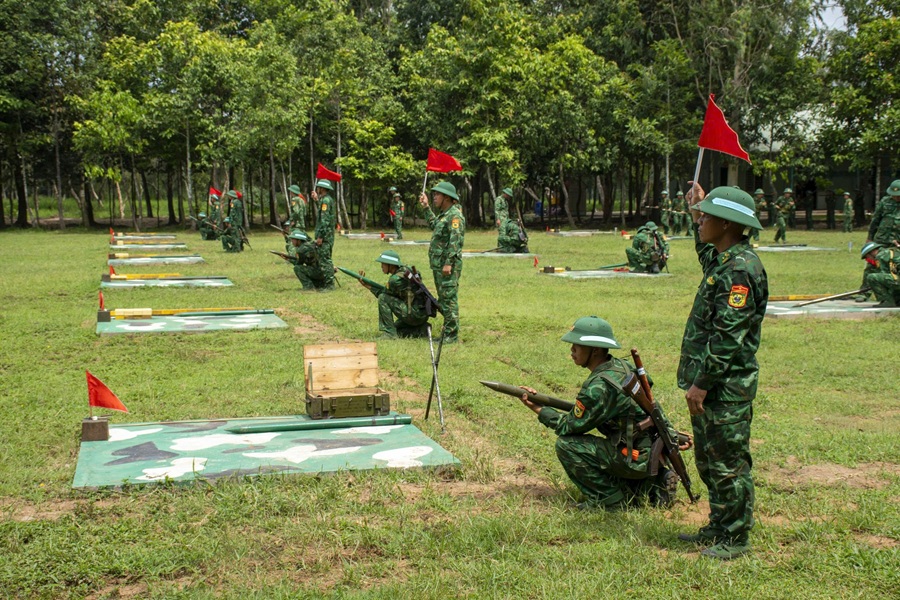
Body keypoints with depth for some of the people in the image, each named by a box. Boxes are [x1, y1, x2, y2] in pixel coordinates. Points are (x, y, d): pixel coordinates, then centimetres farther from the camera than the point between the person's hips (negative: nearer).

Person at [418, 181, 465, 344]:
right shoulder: (444, 214, 16)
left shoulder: (455, 215, -15)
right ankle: (447, 332, 22)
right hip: (438, 265, 10)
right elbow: (434, 225, 37)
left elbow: (455, 241, -22)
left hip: (448, 266, -10)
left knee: (449, 300, -7)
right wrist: (426, 208, 33)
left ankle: (452, 336, -4)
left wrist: (448, 263, -26)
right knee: (443, 299, 15)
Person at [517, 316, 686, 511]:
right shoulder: (622, 367, 6)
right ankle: (652, 486, 17)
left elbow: (570, 426, -11)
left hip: (639, 457, -9)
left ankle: (612, 500, -2)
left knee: (567, 445, -12)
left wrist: (539, 409, 1)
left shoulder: (599, 386, -21)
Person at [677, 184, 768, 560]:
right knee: (708, 459, 18)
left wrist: (702, 382, -21)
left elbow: (728, 335, -23)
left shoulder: (740, 268, -20)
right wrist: (697, 219, 33)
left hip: (727, 385, -10)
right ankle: (719, 527, 30)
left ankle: (736, 538, 11)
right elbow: (706, 258, 40)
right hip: (711, 380, 10)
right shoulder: (722, 259, 11)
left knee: (727, 462, -1)